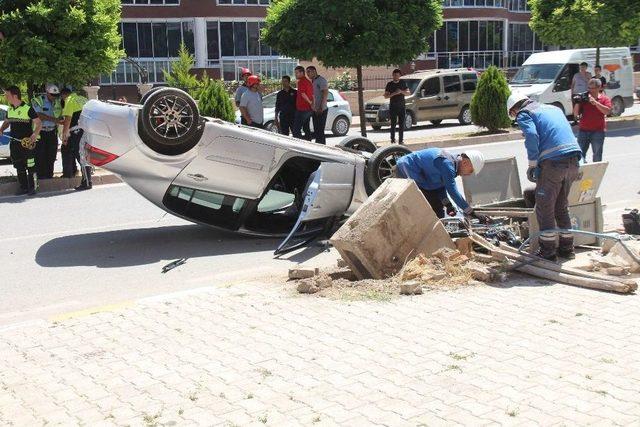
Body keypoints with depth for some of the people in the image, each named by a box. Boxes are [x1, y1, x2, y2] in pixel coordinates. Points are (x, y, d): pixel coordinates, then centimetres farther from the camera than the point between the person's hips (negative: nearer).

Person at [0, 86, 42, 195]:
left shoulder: (28, 108, -10)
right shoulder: (10, 109, 11)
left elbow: (39, 123, -9)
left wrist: (34, 136, -22)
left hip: (28, 143, -7)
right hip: (14, 142, 7)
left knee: (30, 166, -4)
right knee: (19, 167, 9)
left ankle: (33, 187, 5)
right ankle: (23, 187, 17)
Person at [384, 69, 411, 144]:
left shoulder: (403, 83, 8)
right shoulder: (389, 84, 4)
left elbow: (408, 93, 6)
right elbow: (386, 96, 1)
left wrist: (401, 91, -13)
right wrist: (394, 93, -15)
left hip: (402, 107, 1)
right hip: (393, 107, -1)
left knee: (401, 124, -1)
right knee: (393, 124, -2)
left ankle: (401, 139, 2)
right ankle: (393, 139, 7)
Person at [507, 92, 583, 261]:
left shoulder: (524, 114, 5)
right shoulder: (553, 108, 27)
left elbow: (531, 136, -14)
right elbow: (567, 132, 22)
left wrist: (532, 165, -8)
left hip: (553, 162, -7)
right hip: (574, 159, 7)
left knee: (544, 208, 6)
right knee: (562, 207, 20)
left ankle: (548, 252, 10)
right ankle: (567, 248, 26)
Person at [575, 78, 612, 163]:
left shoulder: (605, 99, 3)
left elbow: (607, 111, -15)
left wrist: (595, 102, -20)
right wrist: (577, 103, -9)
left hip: (598, 131, -2)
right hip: (583, 130, 2)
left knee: (597, 156, 3)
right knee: (580, 155, 2)